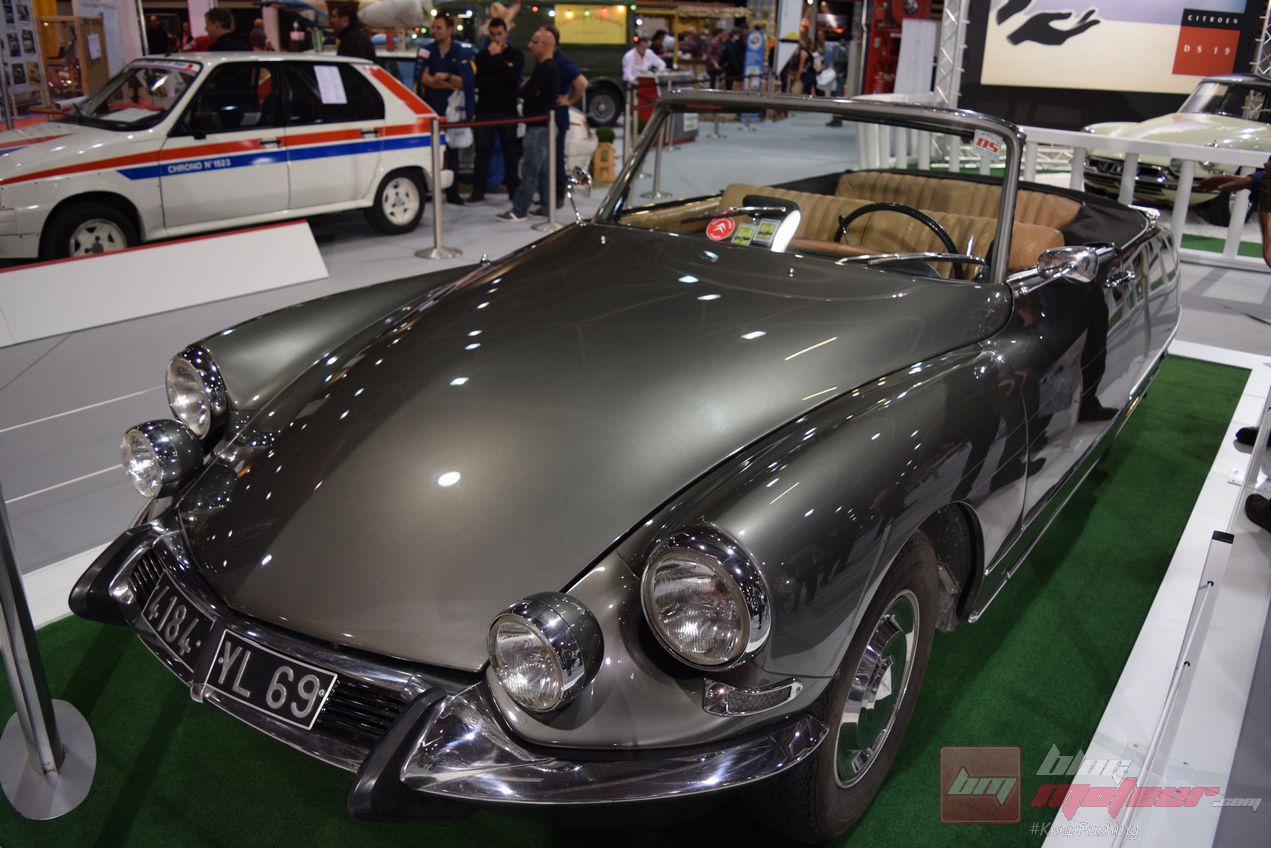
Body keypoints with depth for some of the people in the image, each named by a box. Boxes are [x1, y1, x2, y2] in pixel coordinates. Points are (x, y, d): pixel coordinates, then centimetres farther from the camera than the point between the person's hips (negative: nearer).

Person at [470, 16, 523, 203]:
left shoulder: (515, 55, 5)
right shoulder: (482, 55, 10)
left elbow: (513, 76, -14)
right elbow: (478, 81, -3)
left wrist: (497, 56, -14)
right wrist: (500, 79, -11)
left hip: (507, 110, -1)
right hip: (485, 110, 1)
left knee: (511, 152, 2)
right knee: (482, 151, 1)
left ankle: (514, 190, 8)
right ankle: (478, 191, 6)